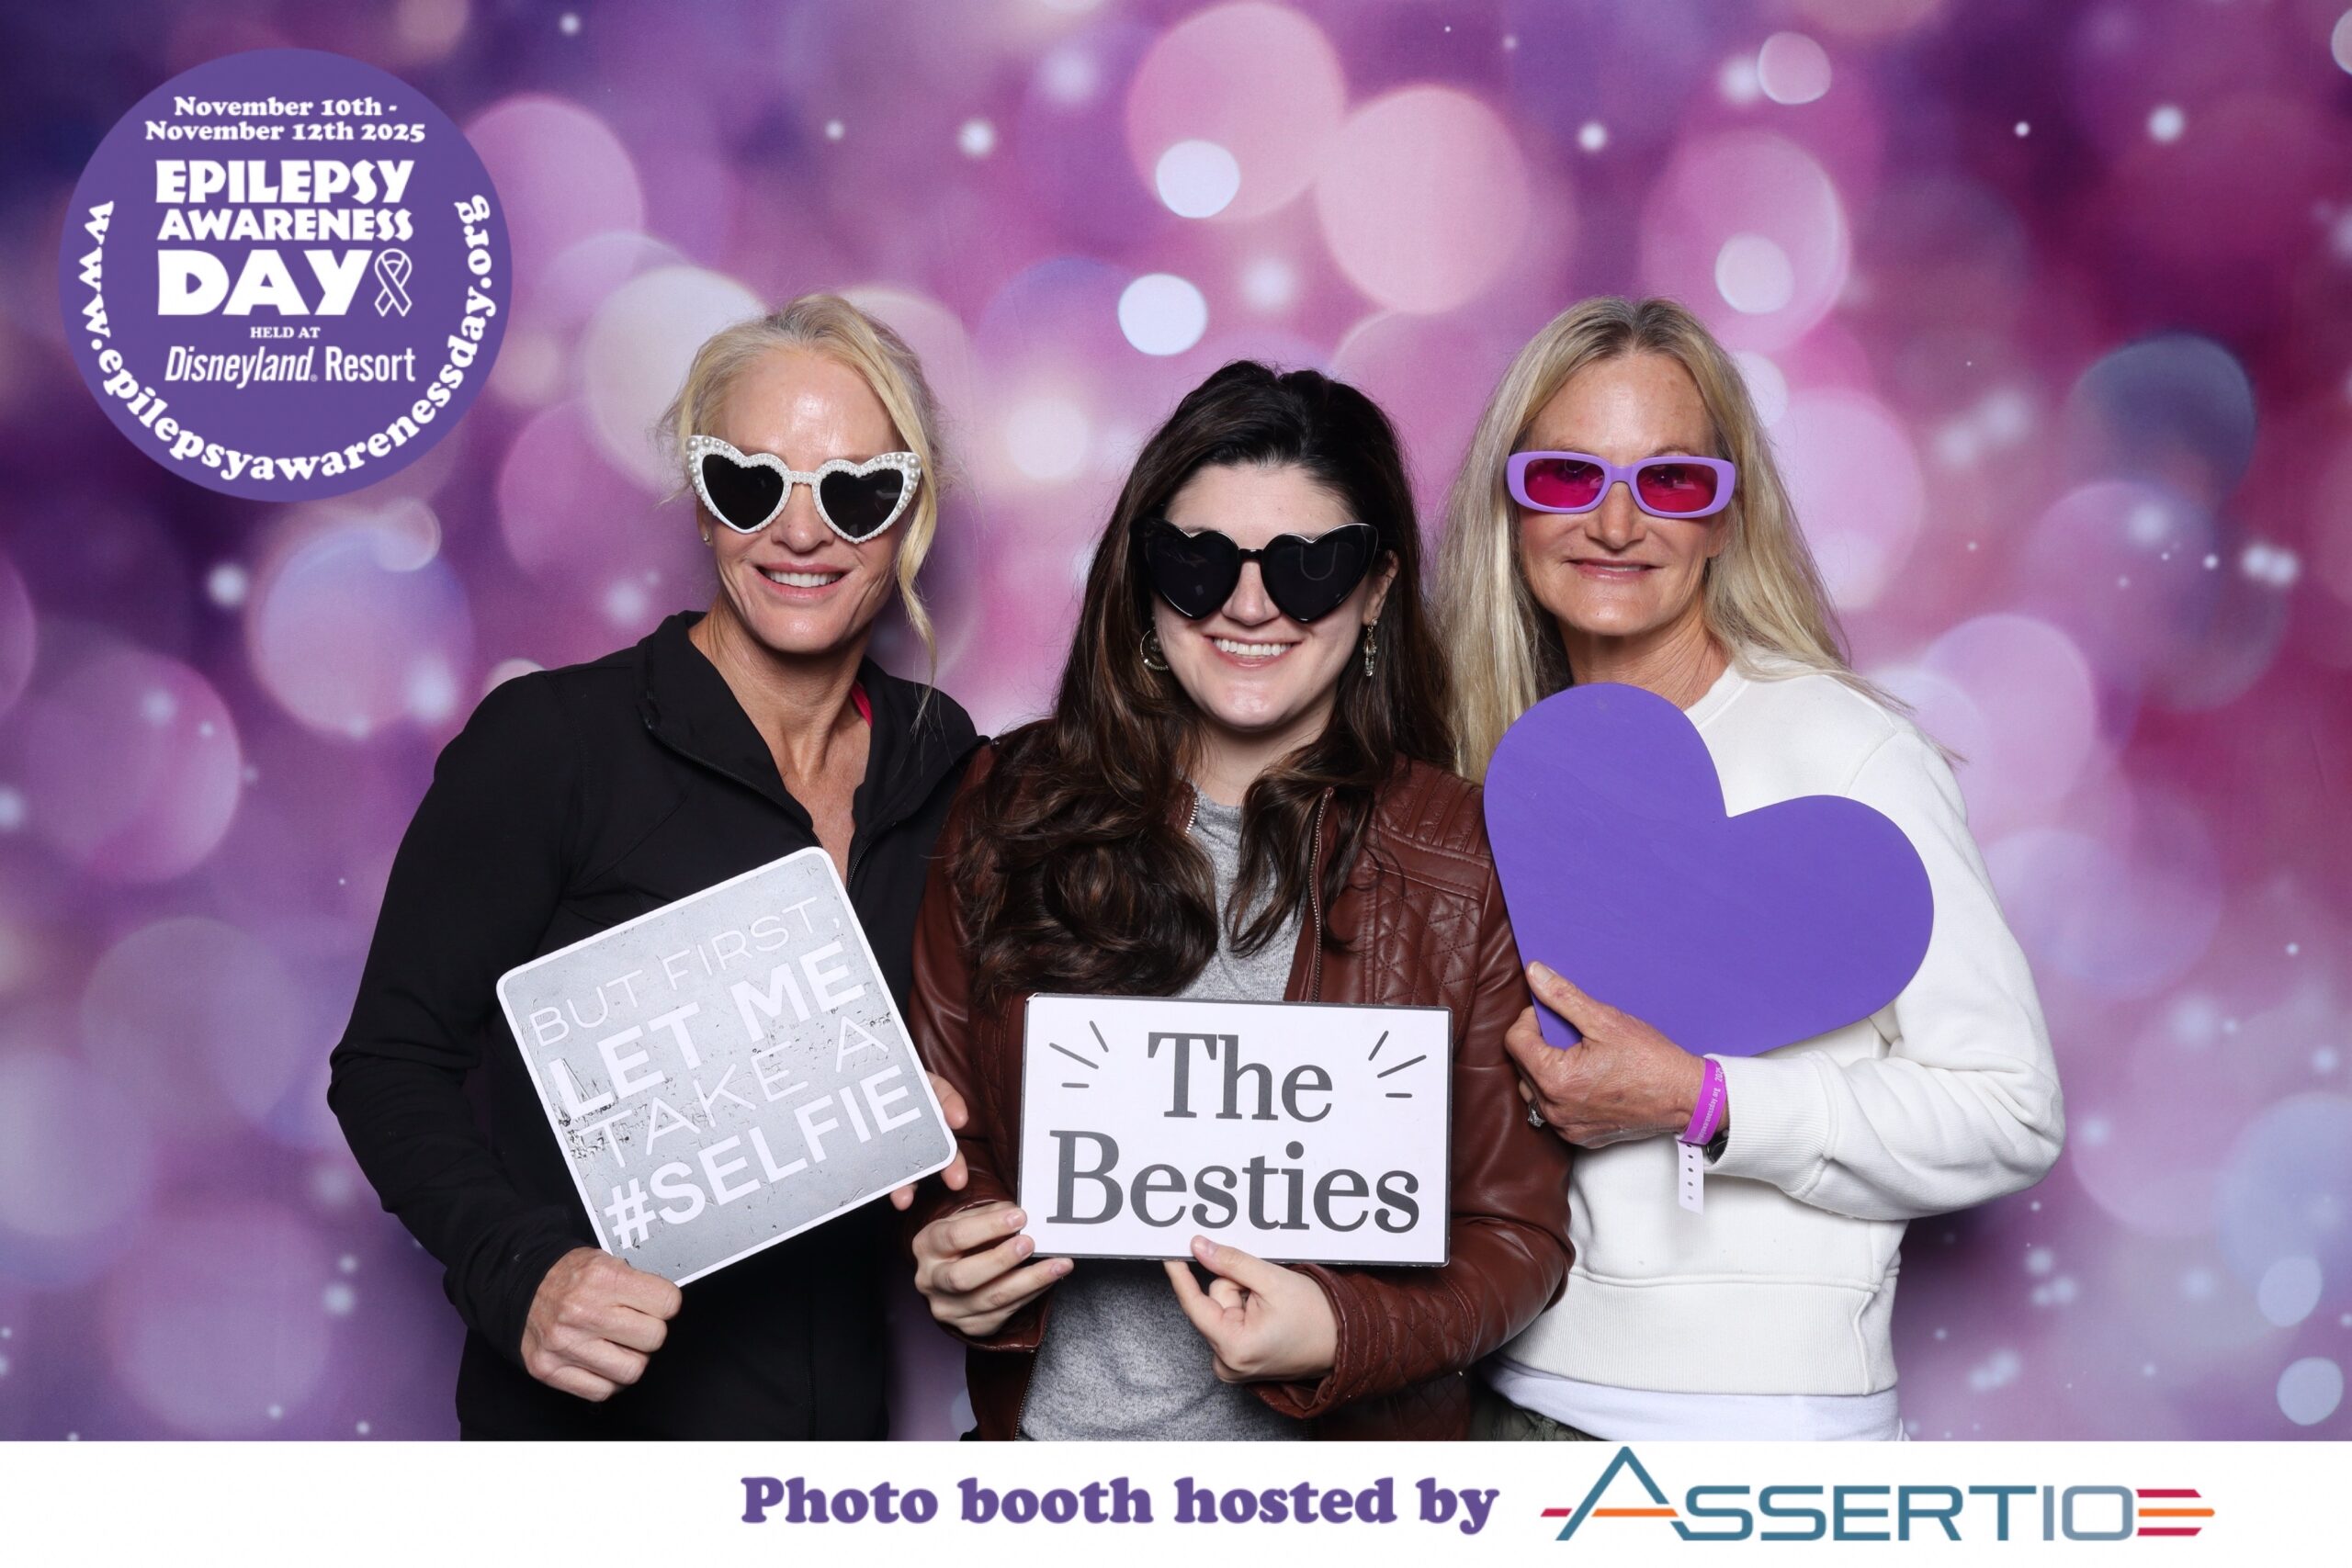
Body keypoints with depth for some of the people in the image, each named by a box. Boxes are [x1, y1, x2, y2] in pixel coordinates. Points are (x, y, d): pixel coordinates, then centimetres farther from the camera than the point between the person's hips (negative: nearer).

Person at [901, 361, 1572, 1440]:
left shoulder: (1470, 866, -10)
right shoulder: (1017, 811, -3)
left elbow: (1518, 1230, -8)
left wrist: (1343, 1333, -24)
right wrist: (949, 1255, -15)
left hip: (1336, 1446, -2)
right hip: (1047, 1420, 2)